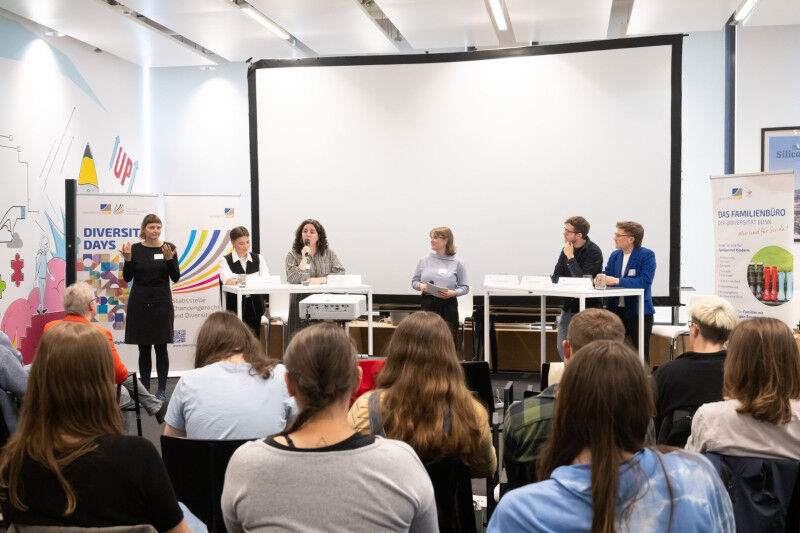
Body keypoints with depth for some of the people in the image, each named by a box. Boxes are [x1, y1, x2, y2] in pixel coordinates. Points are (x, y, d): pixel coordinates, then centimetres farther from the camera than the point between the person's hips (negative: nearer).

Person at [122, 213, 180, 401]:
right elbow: (127, 277, 1)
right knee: (143, 349, 7)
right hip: (139, 301, 1)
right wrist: (127, 259, -15)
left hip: (161, 301, -1)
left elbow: (175, 278, -4)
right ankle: (145, 389, 16)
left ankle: (162, 390, 10)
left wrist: (169, 259, -19)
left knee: (161, 348, 2)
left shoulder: (169, 248, 0)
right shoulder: (135, 249, 2)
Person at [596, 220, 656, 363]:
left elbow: (645, 282, -21)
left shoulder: (647, 255, -9)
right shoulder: (615, 255, 12)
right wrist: (602, 277, -14)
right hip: (616, 311, 6)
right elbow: (606, 273, 10)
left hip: (638, 312, -6)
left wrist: (617, 281, -25)